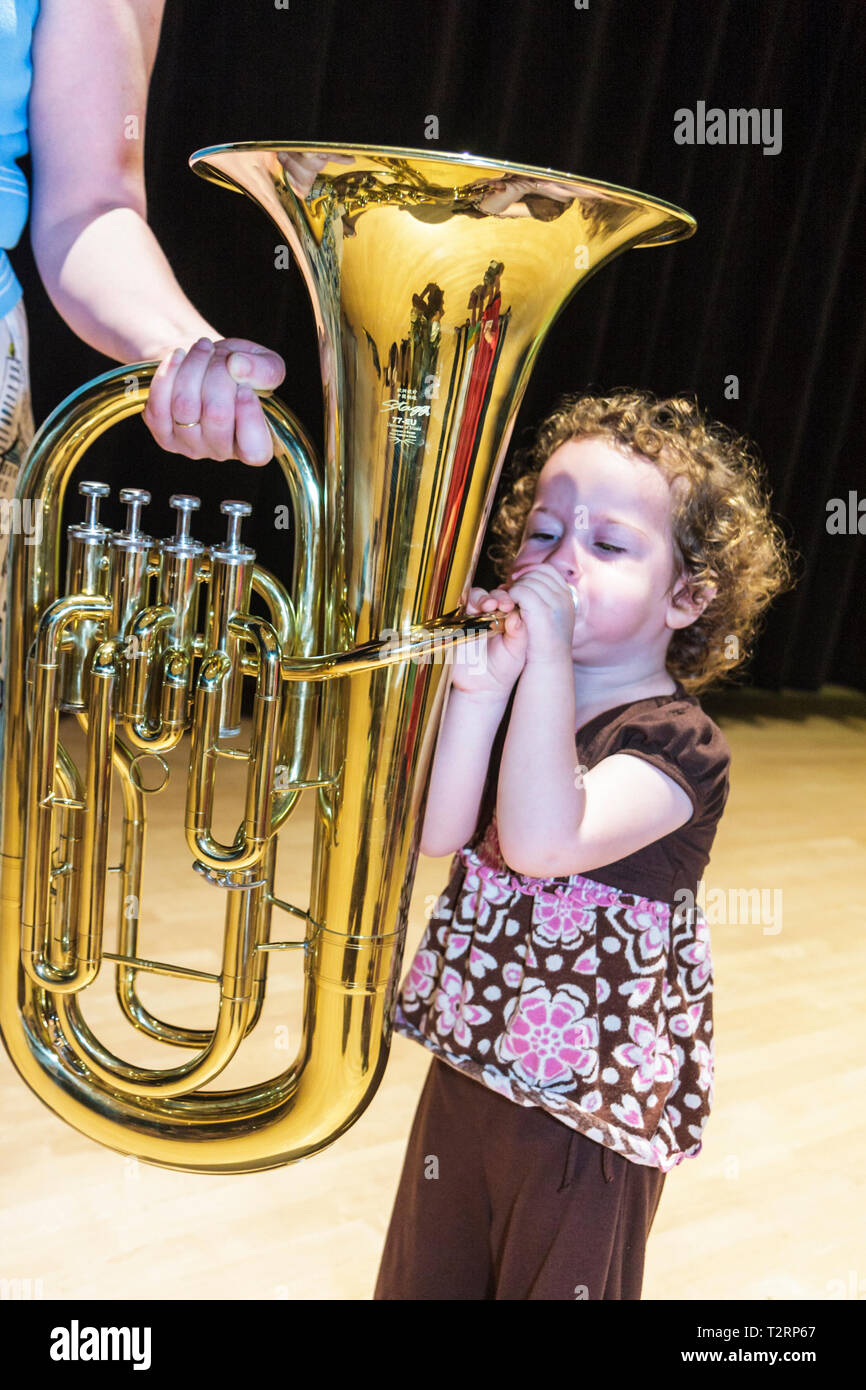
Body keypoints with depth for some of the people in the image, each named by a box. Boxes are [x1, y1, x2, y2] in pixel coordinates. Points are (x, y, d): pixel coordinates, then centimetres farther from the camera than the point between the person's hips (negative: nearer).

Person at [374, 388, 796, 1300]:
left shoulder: (678, 744, -21)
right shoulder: (524, 701, -2)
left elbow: (542, 842, -37)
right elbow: (437, 834, -13)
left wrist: (548, 658, -34)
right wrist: (479, 690, -23)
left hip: (588, 1099, -6)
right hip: (467, 1059, 6)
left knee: (554, 1278, 18)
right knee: (424, 1272, 26)